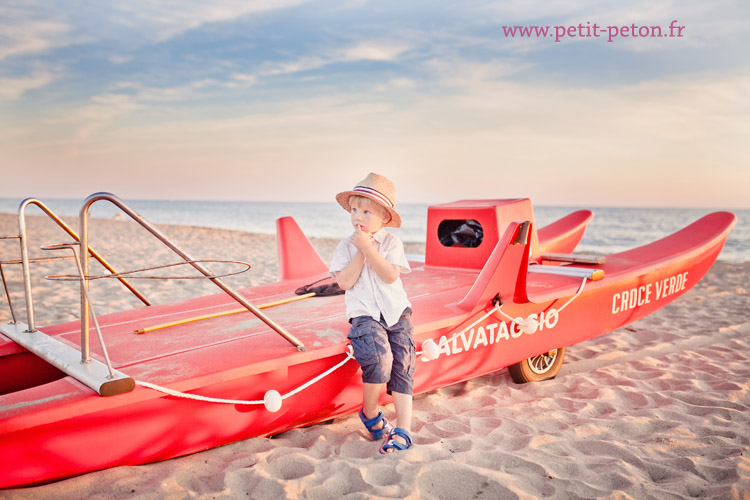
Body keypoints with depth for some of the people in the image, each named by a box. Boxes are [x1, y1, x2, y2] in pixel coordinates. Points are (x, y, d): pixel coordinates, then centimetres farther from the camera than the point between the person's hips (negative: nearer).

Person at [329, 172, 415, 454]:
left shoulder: (392, 243, 4)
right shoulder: (346, 246, 6)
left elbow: (390, 276, -12)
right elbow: (344, 282, -6)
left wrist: (368, 247, -17)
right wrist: (360, 252, -10)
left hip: (396, 311, 2)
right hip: (364, 314, -2)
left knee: (402, 366, -8)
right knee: (378, 358, -24)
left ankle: (402, 430, -5)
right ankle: (370, 413, 0)